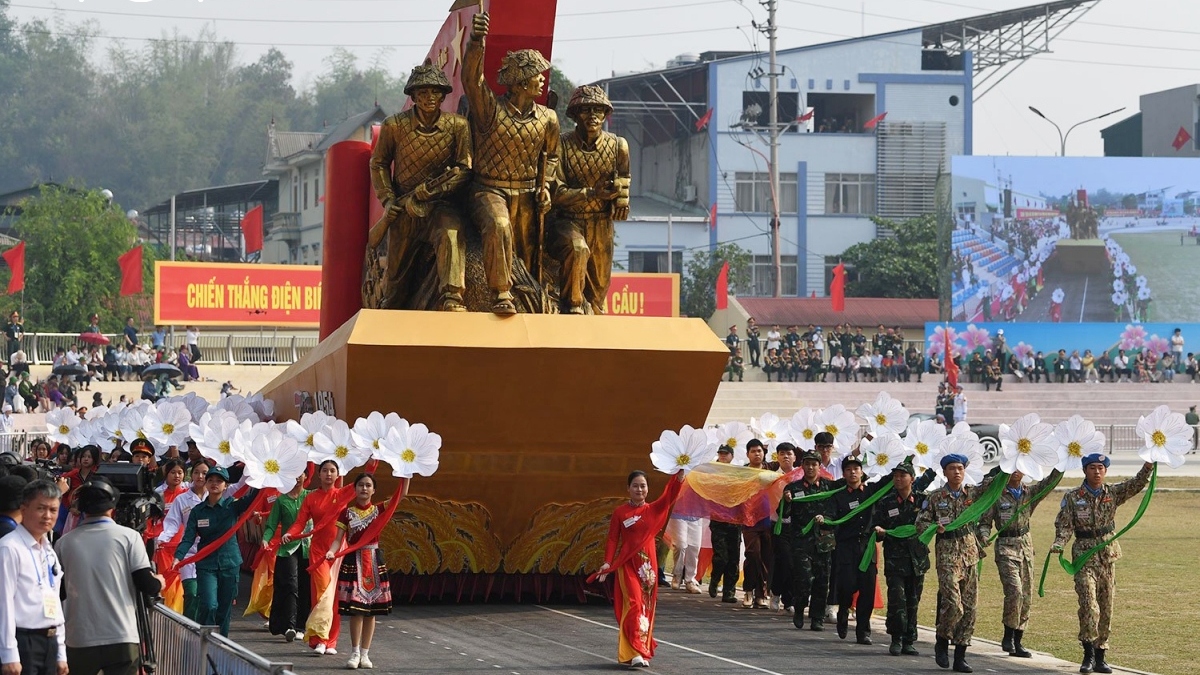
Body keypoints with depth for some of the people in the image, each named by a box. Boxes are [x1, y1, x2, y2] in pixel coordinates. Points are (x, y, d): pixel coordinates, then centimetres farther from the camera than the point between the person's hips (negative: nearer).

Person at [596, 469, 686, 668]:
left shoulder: (653, 510, 7)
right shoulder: (620, 513, 0)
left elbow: (670, 495, -7)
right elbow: (612, 539, -3)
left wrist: (680, 474, -20)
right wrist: (608, 562, -15)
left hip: (647, 565, 4)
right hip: (627, 565, -4)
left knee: (646, 607, 7)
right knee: (634, 604, -14)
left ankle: (643, 649, 16)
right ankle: (633, 653, -18)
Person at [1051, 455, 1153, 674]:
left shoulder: (1113, 493, 5)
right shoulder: (1073, 498, -1)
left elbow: (1136, 484, -7)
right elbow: (1064, 525, -4)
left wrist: (1148, 466, -23)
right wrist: (1059, 543, -23)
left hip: (1108, 555, 3)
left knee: (1106, 608, 7)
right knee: (1089, 605, -16)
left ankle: (1100, 656, 15)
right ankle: (1089, 654, -12)